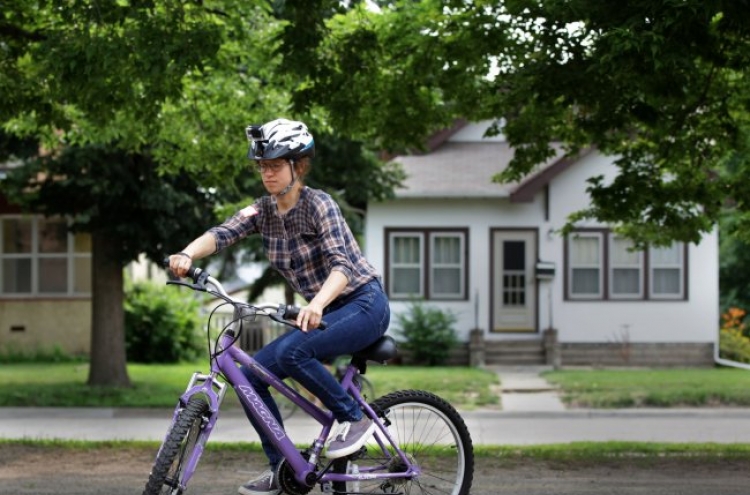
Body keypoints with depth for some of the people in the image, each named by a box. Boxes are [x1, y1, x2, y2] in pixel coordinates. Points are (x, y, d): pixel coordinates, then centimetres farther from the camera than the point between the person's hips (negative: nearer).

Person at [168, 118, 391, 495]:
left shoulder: (318, 204, -16)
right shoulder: (263, 211, 2)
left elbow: (342, 264, -29)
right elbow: (221, 233, -15)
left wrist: (316, 305, -48)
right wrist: (187, 255, -37)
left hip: (363, 305, -7)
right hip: (326, 312, 8)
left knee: (290, 351, -31)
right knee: (251, 374, -4)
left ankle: (354, 418, -12)